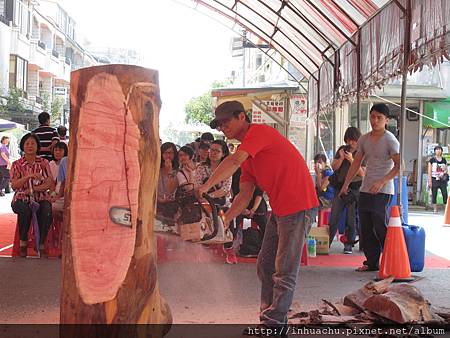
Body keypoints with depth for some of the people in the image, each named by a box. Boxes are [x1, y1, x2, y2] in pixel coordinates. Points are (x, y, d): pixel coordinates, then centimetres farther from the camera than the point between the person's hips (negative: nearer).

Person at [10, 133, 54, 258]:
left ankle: (41, 244, -19)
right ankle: (23, 242, -16)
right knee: (25, 209, -36)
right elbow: (15, 185, -6)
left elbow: (50, 184, 0)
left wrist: (33, 189, -14)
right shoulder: (17, 164, 7)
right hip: (21, 199, 0)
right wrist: (29, 176, -20)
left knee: (47, 210, -33)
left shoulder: (44, 163, 9)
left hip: (41, 198, 1)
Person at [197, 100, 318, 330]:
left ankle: (274, 323, 0)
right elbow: (245, 195, 11)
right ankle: (270, 317, 24)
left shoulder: (259, 132, -11)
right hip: (279, 210, 10)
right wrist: (225, 219, -3)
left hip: (299, 208, -10)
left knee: (284, 272, -5)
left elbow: (234, 161, -27)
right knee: (265, 266, 14)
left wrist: (206, 187, -29)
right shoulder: (247, 153, 17)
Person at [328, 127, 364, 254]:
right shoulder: (342, 149, 11)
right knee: (334, 218, 3)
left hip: (355, 189, -4)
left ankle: (349, 245, 9)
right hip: (340, 187, 4)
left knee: (352, 219, 0)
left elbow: (362, 173, -10)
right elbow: (334, 167, 9)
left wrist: (351, 160, -17)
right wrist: (341, 158, -7)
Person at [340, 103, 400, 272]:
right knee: (366, 229, 8)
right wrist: (346, 184, 18)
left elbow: (399, 165, -15)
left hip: (382, 191, -7)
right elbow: (356, 163, 20)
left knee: (381, 227, -11)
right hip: (365, 189, 7)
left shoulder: (390, 140, -9)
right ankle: (372, 262, 16)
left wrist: (381, 182, -23)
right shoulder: (364, 139, 12)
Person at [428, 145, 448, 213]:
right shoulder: (432, 160, 1)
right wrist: (430, 181, -7)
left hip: (442, 179, 2)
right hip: (434, 179, -2)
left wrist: (443, 173, -8)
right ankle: (435, 209, 7)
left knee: (445, 194, -6)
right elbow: (429, 171, -1)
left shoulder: (444, 160, 10)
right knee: (434, 195, 0)